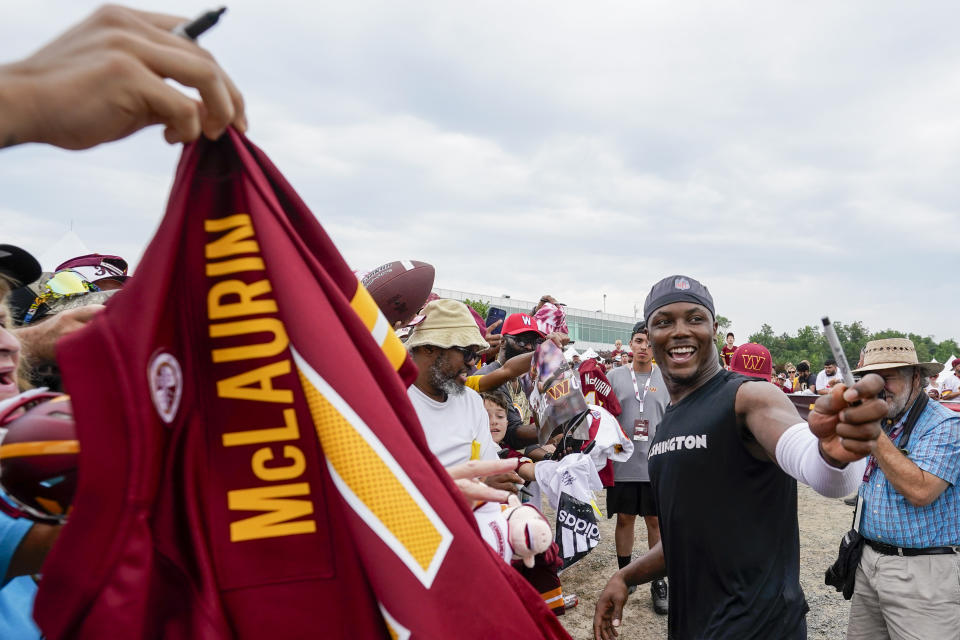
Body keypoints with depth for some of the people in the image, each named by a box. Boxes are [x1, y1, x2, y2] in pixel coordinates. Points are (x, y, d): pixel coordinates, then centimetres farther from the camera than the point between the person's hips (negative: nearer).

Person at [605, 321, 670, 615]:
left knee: (656, 521, 6)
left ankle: (658, 581, 20)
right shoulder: (614, 376, 2)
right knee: (624, 518, 11)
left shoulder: (666, 380, 3)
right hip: (622, 464, 0)